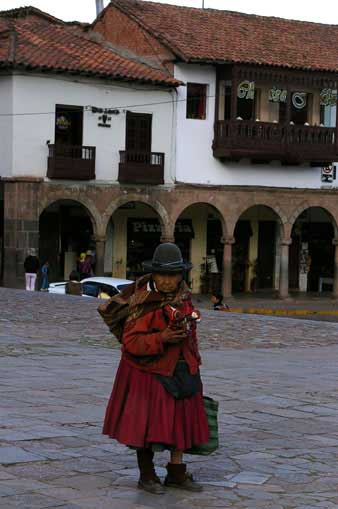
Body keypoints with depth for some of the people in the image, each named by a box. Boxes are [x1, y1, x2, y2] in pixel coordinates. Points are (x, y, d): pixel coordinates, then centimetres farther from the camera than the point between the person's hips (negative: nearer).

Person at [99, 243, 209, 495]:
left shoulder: (183, 297, 2)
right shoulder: (143, 304, -20)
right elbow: (131, 342, -22)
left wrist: (193, 365, 20)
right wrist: (161, 338, -33)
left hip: (180, 370, 6)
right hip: (149, 370, -6)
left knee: (181, 420, 8)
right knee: (148, 422, 2)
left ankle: (176, 473, 19)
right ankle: (146, 475, 17)